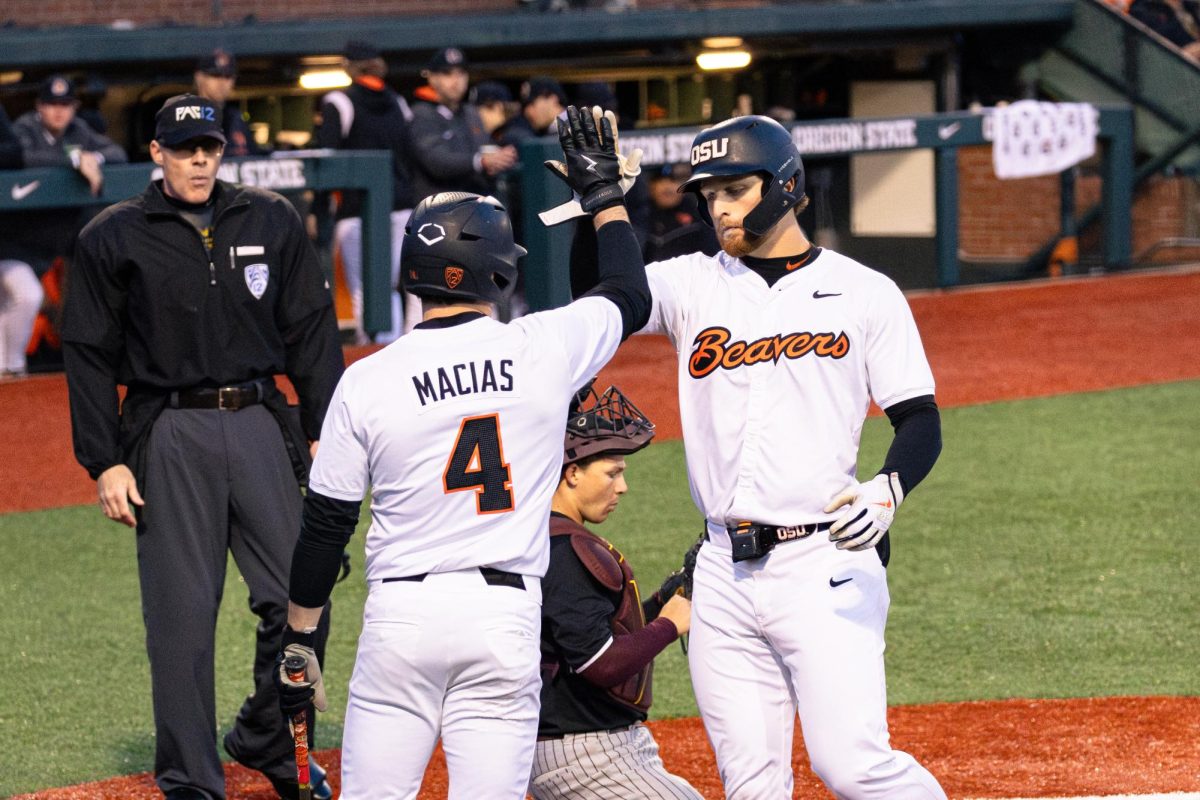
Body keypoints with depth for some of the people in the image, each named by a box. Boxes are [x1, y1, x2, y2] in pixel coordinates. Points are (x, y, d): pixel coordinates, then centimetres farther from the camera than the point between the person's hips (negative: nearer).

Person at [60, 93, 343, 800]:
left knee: (301, 602, -2)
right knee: (182, 615, -1)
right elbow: (90, 356, 3)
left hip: (261, 425, 2)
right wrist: (105, 462, -3)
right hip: (170, 438, -2)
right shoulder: (113, 238, 2)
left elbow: (312, 331, 10)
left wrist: (325, 430, 4)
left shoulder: (272, 222, 8)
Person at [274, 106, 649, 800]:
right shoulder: (543, 349, -2)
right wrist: (606, 193, 34)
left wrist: (300, 638, 14)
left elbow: (326, 524, 3)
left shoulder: (367, 380, -2)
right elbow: (630, 297, 20)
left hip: (401, 614, 0)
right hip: (507, 614, 0)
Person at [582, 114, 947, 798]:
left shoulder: (864, 293, 3)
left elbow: (921, 421, 1)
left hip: (823, 566, -4)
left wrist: (887, 489, -18)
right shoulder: (694, 286, 11)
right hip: (724, 575, 4)